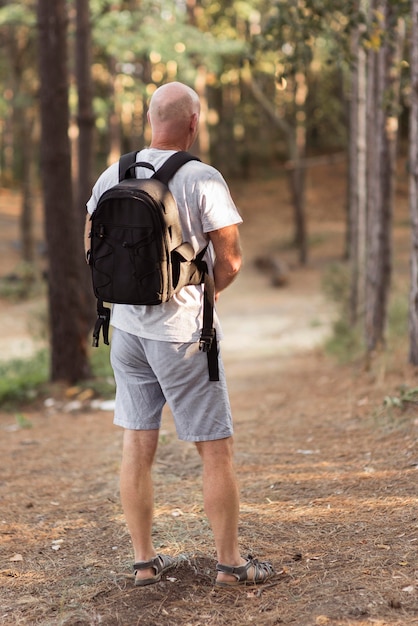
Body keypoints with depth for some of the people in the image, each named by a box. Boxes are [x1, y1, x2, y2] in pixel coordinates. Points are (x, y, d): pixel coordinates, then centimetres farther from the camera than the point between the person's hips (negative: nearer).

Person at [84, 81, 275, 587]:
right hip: (183, 331, -5)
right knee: (215, 448, 5)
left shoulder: (112, 176, 2)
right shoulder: (203, 179, -14)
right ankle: (229, 562, 13)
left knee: (137, 445, 10)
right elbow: (230, 260, -11)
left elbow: (93, 248, 13)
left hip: (127, 325, 5)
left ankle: (144, 560, 18)